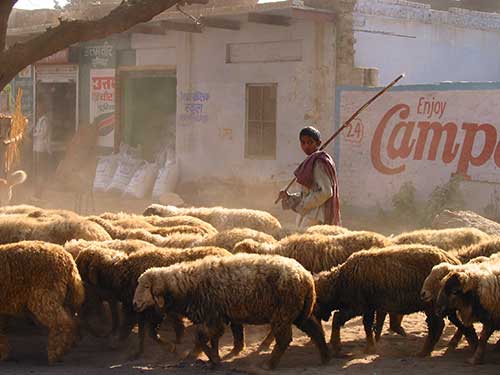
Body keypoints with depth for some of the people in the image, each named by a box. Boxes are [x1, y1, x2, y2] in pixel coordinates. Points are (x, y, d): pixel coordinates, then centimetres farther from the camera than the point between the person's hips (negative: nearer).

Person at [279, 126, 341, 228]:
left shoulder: (319, 163, -12)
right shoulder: (310, 162, 17)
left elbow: (325, 192, -19)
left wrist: (303, 205, -14)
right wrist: (289, 198, 10)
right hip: (309, 215, 9)